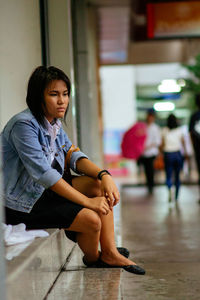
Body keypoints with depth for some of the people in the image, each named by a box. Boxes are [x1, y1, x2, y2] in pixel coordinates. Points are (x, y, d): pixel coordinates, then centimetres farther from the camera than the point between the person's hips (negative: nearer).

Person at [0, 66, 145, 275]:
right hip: (21, 202, -9)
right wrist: (87, 201, -27)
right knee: (91, 219, -20)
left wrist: (104, 175, -16)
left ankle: (110, 253, -3)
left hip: (47, 189, 9)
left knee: (99, 186, -4)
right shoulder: (23, 125, -23)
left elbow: (73, 155, 4)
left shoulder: (54, 123, 7)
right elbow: (43, 173, -28)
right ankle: (92, 259, 11)